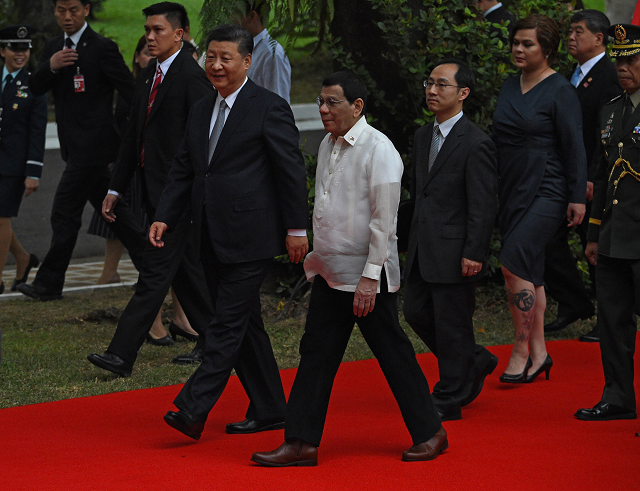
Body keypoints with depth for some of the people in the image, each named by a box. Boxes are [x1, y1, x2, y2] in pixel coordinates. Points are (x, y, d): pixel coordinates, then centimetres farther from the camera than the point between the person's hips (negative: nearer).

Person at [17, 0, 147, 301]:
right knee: (113, 212, 13)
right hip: (75, 147, 8)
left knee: (64, 214, -5)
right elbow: (35, 89, 8)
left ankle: (49, 282, 3)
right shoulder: (53, 48, 13)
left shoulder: (102, 48, -11)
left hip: (92, 145, -8)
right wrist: (50, 67, -13)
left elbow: (131, 92, -12)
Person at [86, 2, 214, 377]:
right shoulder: (148, 76, 15)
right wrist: (116, 189, 17)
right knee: (185, 266, 16)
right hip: (154, 188, 9)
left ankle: (122, 355, -14)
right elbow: (133, 136, 19)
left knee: (156, 271, -9)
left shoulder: (193, 76, -13)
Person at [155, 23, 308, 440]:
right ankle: (269, 410, 20)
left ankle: (194, 409, -13)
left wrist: (296, 228, -10)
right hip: (213, 240, 8)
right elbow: (183, 171, 17)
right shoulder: (201, 112, 15)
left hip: (250, 237, -8)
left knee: (228, 325, -9)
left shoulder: (270, 108, -7)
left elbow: (292, 171, -7)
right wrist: (165, 217, 4)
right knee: (244, 325, 12)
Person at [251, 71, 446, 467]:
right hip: (330, 271, 8)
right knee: (316, 354, 5)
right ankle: (302, 442, 7)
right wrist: (317, 256, 18)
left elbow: (383, 219, -18)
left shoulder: (378, 149, -15)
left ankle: (430, 433, 17)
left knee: (393, 354, 2)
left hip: (367, 275, -8)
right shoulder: (329, 145, 10)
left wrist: (370, 277, -20)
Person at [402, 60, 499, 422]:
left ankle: (450, 399, 11)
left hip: (455, 252, -8)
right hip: (424, 250, 9)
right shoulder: (423, 137, 12)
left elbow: (484, 205, -16)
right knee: (417, 312, 12)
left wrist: (473, 254, -19)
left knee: (451, 325, 0)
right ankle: (476, 362, 30)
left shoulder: (476, 144, -14)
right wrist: (415, 239, 18)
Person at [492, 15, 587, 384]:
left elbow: (574, 147, -10)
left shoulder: (561, 91, -9)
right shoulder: (510, 87, 12)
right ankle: (539, 353, 17)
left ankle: (522, 351, -13)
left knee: (514, 262, -19)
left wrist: (578, 197, -14)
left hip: (547, 192, -8)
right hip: (512, 192, 8)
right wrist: (492, 193, 16)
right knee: (528, 272, 10)